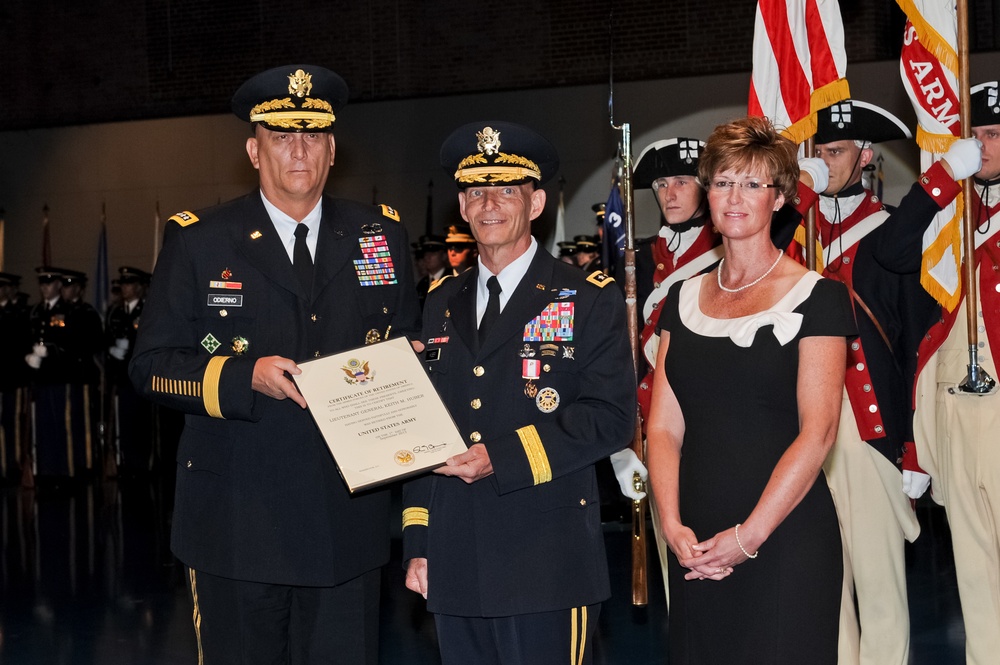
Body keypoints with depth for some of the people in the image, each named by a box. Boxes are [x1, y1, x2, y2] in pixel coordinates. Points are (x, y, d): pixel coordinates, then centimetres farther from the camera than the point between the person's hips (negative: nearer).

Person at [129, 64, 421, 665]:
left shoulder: (381, 235, 8)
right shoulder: (198, 241, 1)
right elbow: (151, 366, -1)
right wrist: (246, 377, -17)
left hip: (348, 520, 2)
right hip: (237, 522, -2)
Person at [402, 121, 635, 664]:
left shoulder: (591, 300, 1)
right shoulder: (442, 304, 16)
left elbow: (608, 418, -9)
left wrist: (502, 458, -17)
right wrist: (417, 542, 11)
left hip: (547, 566, -4)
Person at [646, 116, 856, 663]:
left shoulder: (815, 298, -3)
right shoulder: (686, 297, 11)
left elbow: (817, 432, -11)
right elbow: (663, 426, 7)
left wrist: (747, 536, -15)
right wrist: (673, 526, -7)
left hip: (785, 541, -4)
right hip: (697, 547, 4)